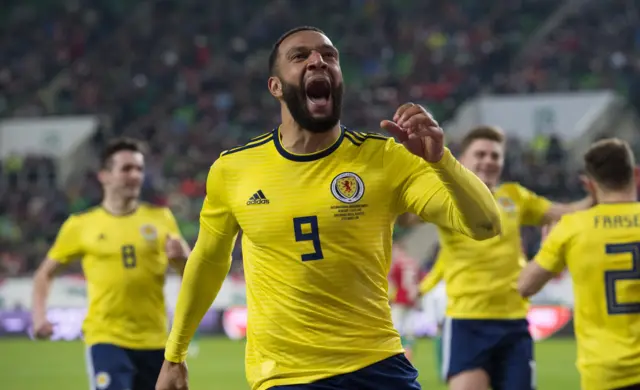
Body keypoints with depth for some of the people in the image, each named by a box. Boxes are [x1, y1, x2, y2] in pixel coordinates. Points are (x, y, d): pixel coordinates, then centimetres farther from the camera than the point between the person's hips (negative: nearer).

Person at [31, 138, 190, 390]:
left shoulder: (160, 218, 7)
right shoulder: (81, 225, 3)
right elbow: (45, 273, 11)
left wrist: (181, 256, -16)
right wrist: (39, 316, -5)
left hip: (154, 341, 3)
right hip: (106, 339, -3)